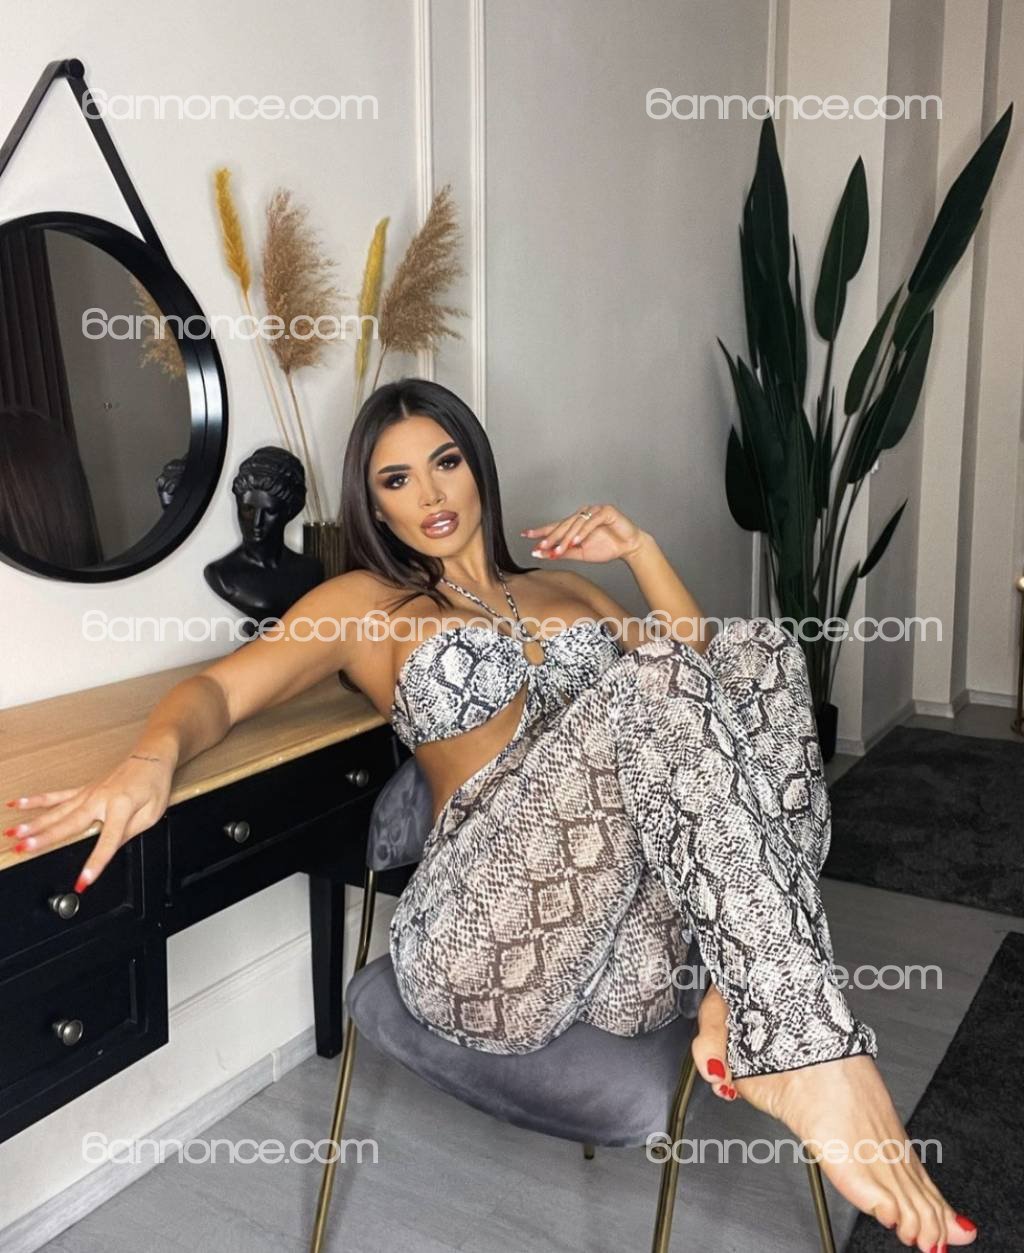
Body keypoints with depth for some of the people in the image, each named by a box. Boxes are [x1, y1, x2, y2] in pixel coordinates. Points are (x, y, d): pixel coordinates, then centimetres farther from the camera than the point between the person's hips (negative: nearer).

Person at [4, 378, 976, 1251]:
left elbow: (712, 690, 23)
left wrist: (642, 553, 13)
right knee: (651, 673, -28)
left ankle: (735, 1008, -23)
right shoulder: (363, 603, 16)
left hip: (639, 953, 5)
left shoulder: (563, 585, 28)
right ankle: (819, 1069, -31)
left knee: (759, 645, -14)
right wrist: (155, 755, -21)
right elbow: (216, 690, 2)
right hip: (488, 940, -4)